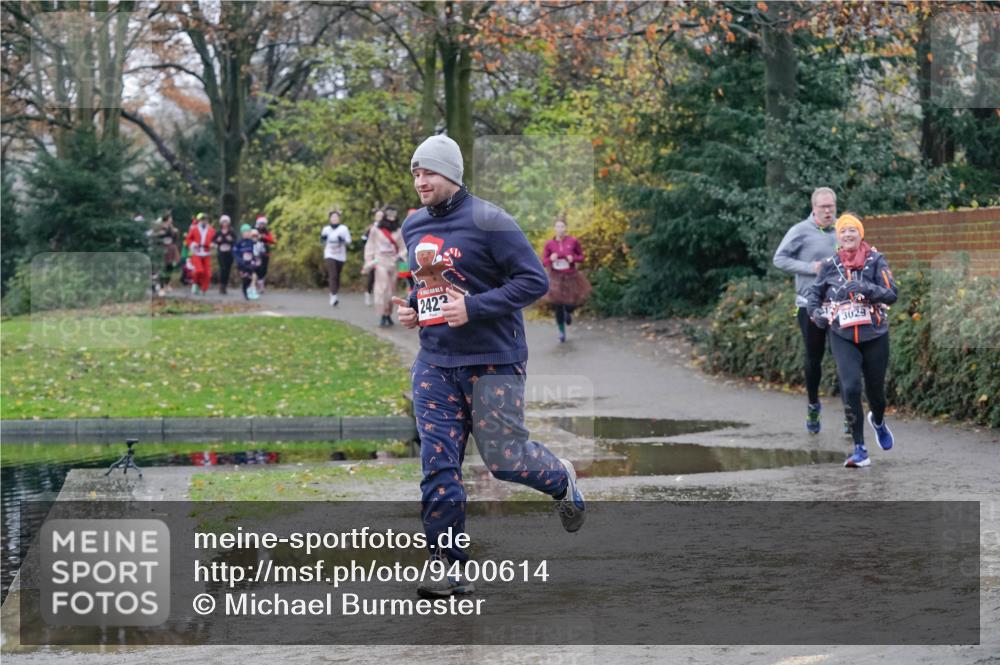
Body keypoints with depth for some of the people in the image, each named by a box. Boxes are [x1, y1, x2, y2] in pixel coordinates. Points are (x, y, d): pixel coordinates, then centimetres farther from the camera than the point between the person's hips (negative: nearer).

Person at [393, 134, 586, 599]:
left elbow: (535, 281, -15)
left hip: (492, 362, -6)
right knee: (438, 466, -2)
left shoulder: (489, 222, -12)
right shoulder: (413, 227, 10)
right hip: (434, 364, 6)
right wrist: (412, 306, 6)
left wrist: (473, 307, -21)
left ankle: (562, 480, 33)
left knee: (504, 459, 0)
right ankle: (449, 567, 2)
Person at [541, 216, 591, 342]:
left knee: (572, 303, 1)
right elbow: (543, 262, -1)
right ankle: (562, 331, 21)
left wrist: (574, 258, -16)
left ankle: (568, 312, 41)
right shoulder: (549, 243, -8)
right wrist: (551, 259, -22)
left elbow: (581, 257, 5)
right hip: (556, 278, 0)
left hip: (571, 276, 1)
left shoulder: (573, 241, -8)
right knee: (558, 306, 1)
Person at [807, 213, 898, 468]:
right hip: (842, 336, 0)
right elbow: (814, 292, 17)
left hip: (874, 334, 0)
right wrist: (815, 312, -2)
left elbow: (892, 294, -11)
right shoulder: (830, 265, 2)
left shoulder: (875, 260, -4)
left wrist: (867, 289, -26)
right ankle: (860, 450, -11)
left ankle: (878, 421, 49)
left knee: (875, 388, 11)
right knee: (851, 387, -16)